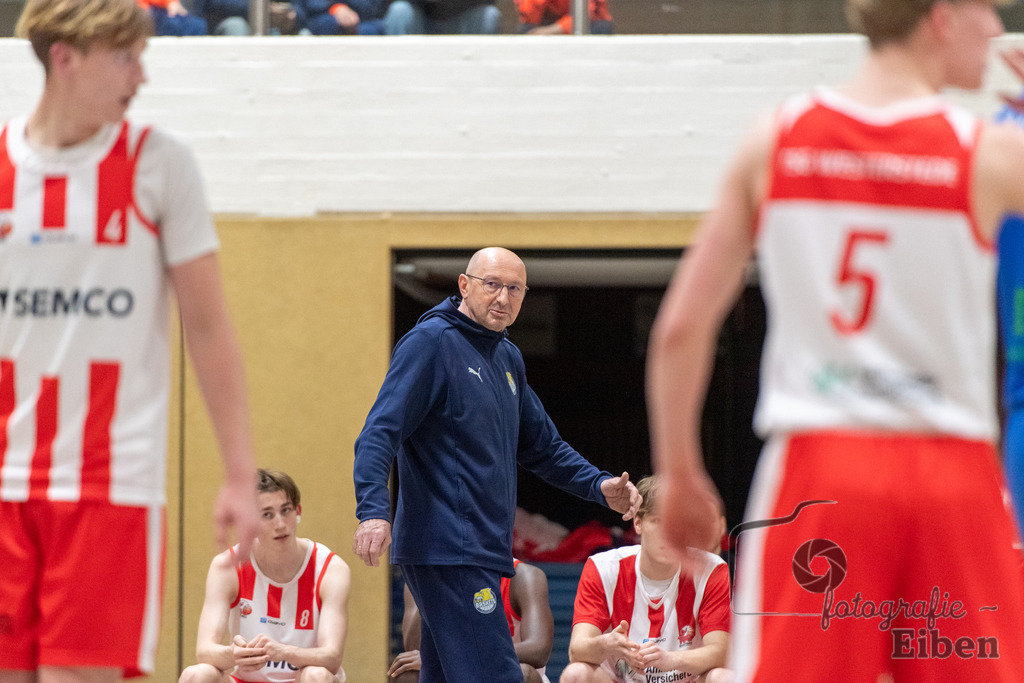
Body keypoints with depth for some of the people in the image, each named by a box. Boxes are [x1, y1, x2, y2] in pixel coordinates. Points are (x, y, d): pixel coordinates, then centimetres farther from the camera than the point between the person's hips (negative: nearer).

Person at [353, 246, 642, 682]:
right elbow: (380, 433, -15)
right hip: (446, 550, -9)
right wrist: (373, 510, -30)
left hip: (481, 555, 9)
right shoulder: (430, 342, -7)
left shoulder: (508, 358, 20)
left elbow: (541, 447, 30)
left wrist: (600, 486, 13)